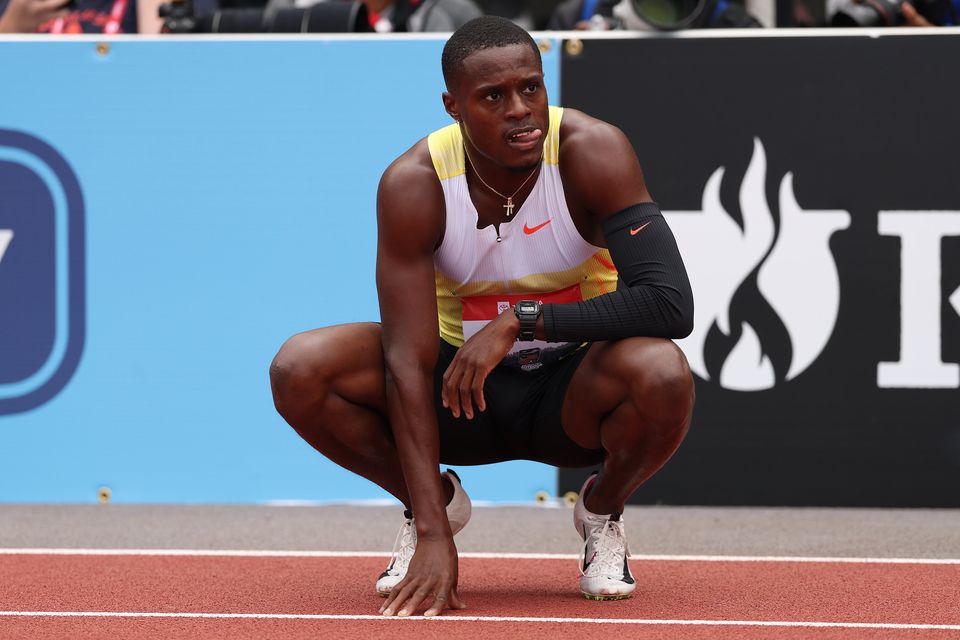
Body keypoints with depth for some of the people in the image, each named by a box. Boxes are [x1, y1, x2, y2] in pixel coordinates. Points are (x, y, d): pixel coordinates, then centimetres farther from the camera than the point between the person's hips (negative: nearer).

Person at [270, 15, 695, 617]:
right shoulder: (413, 183, -19)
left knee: (662, 374, -36)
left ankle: (602, 510, 0)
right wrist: (433, 536, -31)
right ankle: (434, 503, 6)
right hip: (462, 388, 1)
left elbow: (670, 304, -30)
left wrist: (521, 321, -34)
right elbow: (408, 362, -23)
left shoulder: (592, 153, -21)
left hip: (572, 397, -1)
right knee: (300, 369, -23)